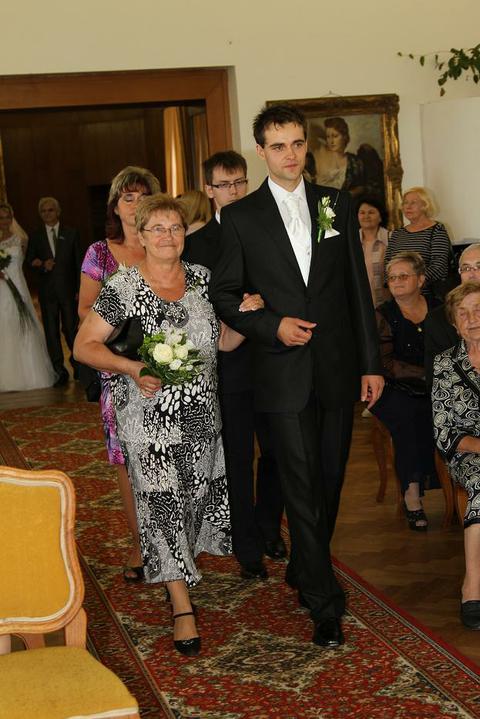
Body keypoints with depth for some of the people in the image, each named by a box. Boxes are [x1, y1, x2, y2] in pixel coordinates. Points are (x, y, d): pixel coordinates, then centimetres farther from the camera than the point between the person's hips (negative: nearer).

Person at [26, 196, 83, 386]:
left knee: (71, 328, 1)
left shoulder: (71, 234, 5)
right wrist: (42, 265, -15)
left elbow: (79, 262, 3)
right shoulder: (35, 236, 9)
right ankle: (60, 370, 4)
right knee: (51, 330, 0)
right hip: (47, 290, 2)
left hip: (68, 289, -1)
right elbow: (30, 261, 7)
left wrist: (80, 289, -3)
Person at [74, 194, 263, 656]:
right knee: (163, 503, -4)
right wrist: (132, 368, -22)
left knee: (197, 496, 13)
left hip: (201, 414, 5)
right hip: (149, 416, -5)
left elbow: (224, 342, 11)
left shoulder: (202, 279, 6)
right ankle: (183, 609, 2)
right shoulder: (122, 288, -8)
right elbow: (84, 345, -8)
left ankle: (181, 567, 39)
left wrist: (245, 314, -9)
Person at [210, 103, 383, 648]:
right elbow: (224, 295, 3)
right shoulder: (240, 216, 0)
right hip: (283, 374, -3)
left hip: (338, 368, 3)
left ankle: (305, 569, 35)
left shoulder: (337, 204, 7)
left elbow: (358, 288, 7)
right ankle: (324, 603, 5)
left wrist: (371, 362, 4)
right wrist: (272, 326, -14)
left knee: (330, 480, 13)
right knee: (302, 489, -3)